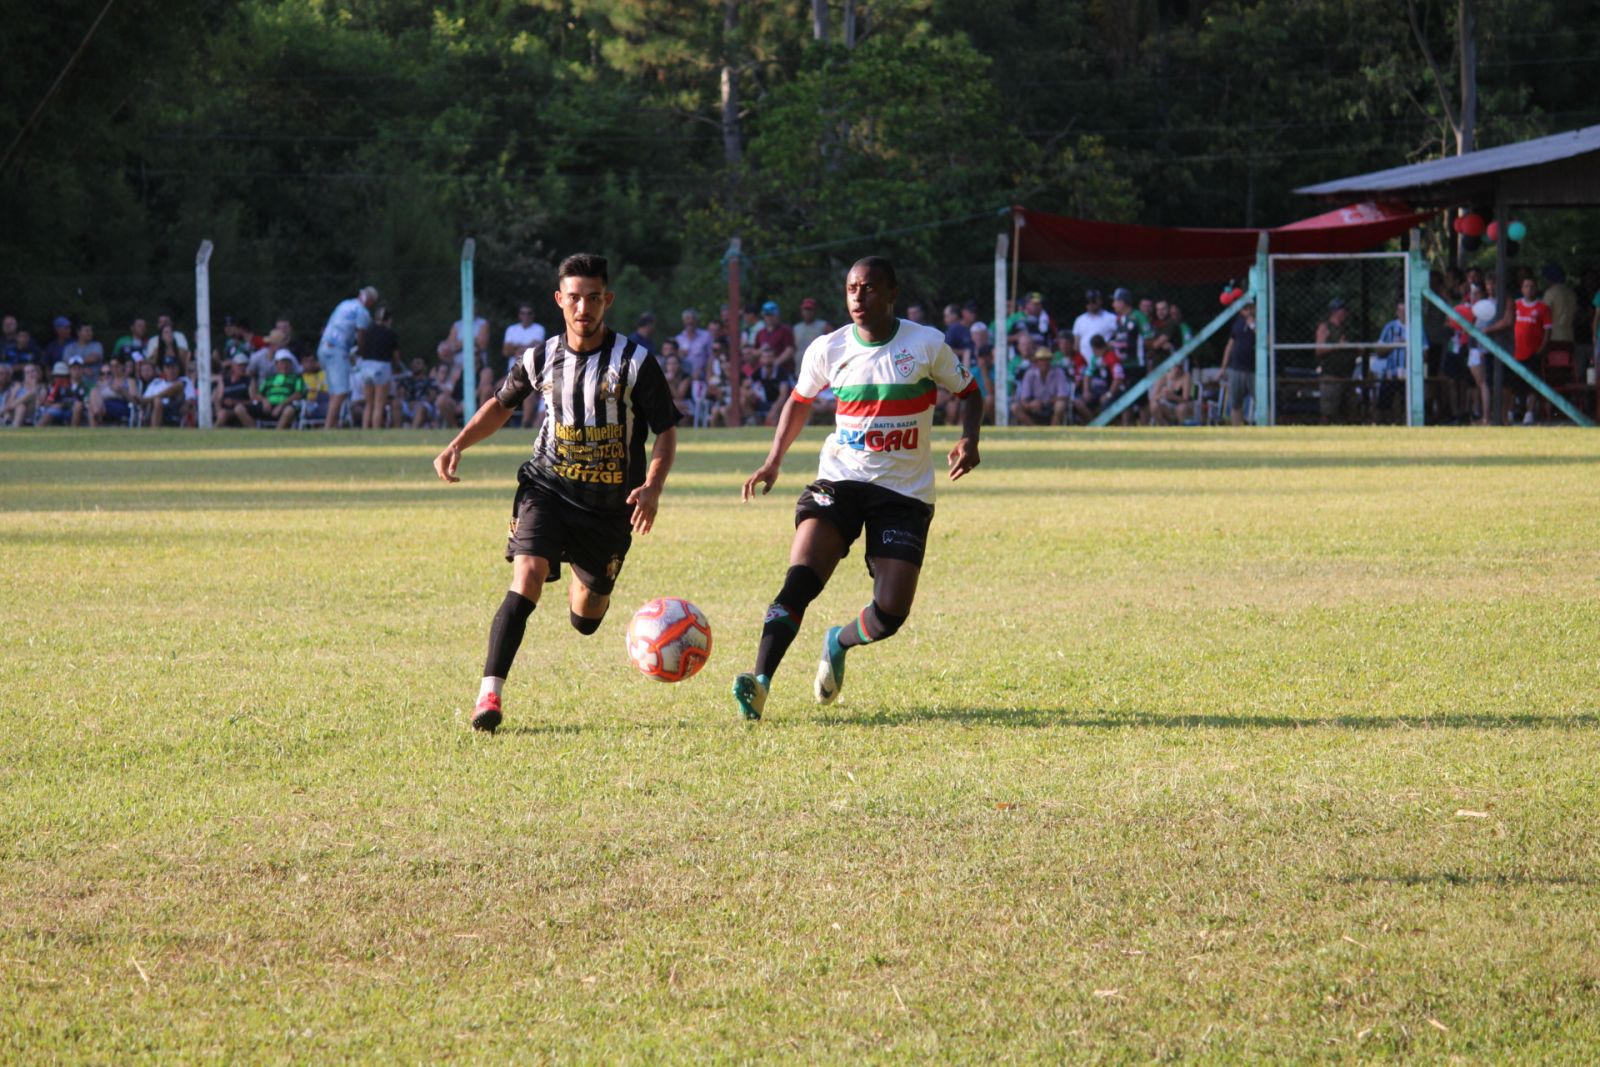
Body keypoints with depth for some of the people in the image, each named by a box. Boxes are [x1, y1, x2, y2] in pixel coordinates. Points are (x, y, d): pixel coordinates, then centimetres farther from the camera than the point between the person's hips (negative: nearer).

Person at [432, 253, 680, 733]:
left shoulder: (635, 362, -10)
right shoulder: (541, 359, -1)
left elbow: (666, 431, -5)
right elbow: (501, 405, 18)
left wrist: (652, 487, -22)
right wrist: (457, 446, 4)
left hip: (611, 504, 0)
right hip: (547, 486, 0)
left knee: (586, 618, 12)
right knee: (526, 579, -24)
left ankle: (585, 589, 52)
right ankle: (489, 694, -25)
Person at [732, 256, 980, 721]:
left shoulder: (927, 344, -6)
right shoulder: (828, 350, 1)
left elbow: (968, 392, 8)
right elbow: (800, 400, 19)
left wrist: (969, 440, -12)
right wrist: (774, 460, 8)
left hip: (905, 491, -1)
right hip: (840, 479, 1)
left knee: (890, 613, -10)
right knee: (800, 577, -24)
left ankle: (839, 643, 25)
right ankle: (759, 683, -27)